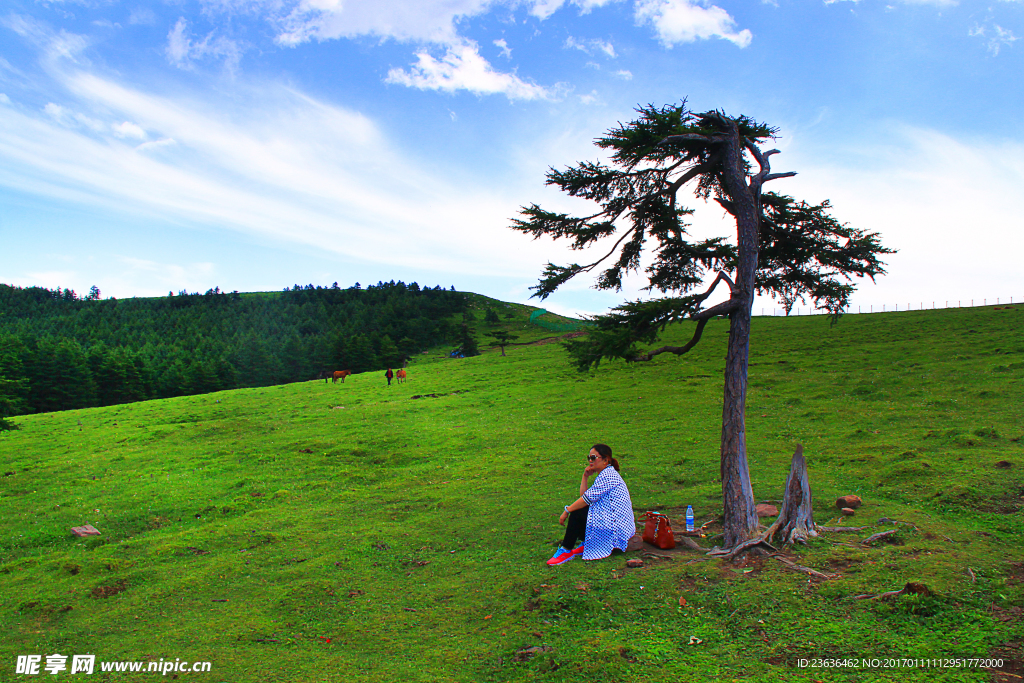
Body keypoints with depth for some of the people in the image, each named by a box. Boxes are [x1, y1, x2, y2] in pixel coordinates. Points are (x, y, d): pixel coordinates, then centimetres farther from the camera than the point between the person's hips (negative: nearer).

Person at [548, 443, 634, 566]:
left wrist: (567, 511, -13)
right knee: (577, 509, 11)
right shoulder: (604, 474, 16)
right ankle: (586, 543, 8)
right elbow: (583, 495, 12)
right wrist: (585, 476, 5)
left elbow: (588, 499, -19)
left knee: (577, 513, -17)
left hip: (616, 526, -11)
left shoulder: (608, 475, -16)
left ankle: (566, 550, -8)